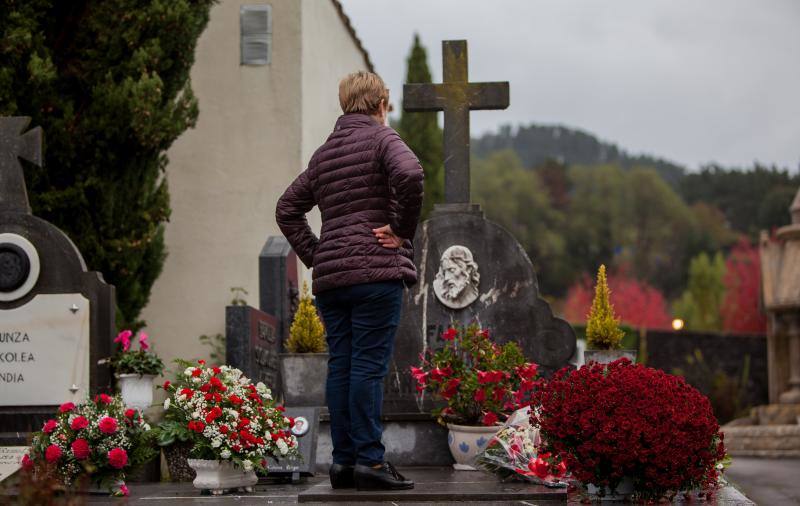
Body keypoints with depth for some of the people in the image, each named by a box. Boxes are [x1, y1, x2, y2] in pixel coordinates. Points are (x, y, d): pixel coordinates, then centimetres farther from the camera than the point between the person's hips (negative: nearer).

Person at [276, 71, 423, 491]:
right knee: (368, 365, -8)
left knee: (340, 365, 7)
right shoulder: (382, 138, -1)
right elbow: (409, 175, -22)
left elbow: (287, 209, 23)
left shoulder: (324, 152, 20)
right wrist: (403, 229, -10)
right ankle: (369, 460, -9)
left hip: (329, 276, 6)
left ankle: (343, 460, 9)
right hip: (376, 271, -6)